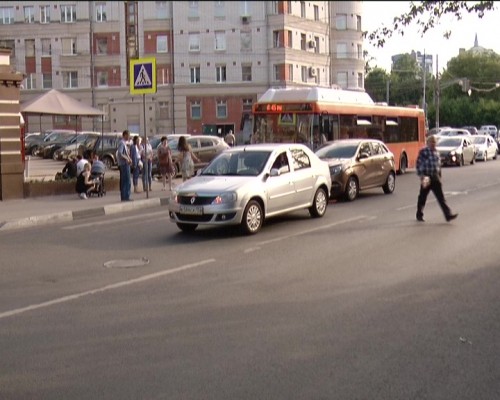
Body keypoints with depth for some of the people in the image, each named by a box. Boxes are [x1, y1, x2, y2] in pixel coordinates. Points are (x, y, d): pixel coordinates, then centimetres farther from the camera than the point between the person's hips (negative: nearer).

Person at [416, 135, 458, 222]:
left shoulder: (436, 152, 12)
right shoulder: (423, 151, -7)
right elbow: (418, 165, -9)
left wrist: (439, 176, 18)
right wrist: (421, 176, -16)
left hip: (435, 178, 5)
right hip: (426, 178, -5)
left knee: (441, 197, -2)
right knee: (422, 197, 7)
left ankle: (448, 215, -8)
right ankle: (419, 215, 23)